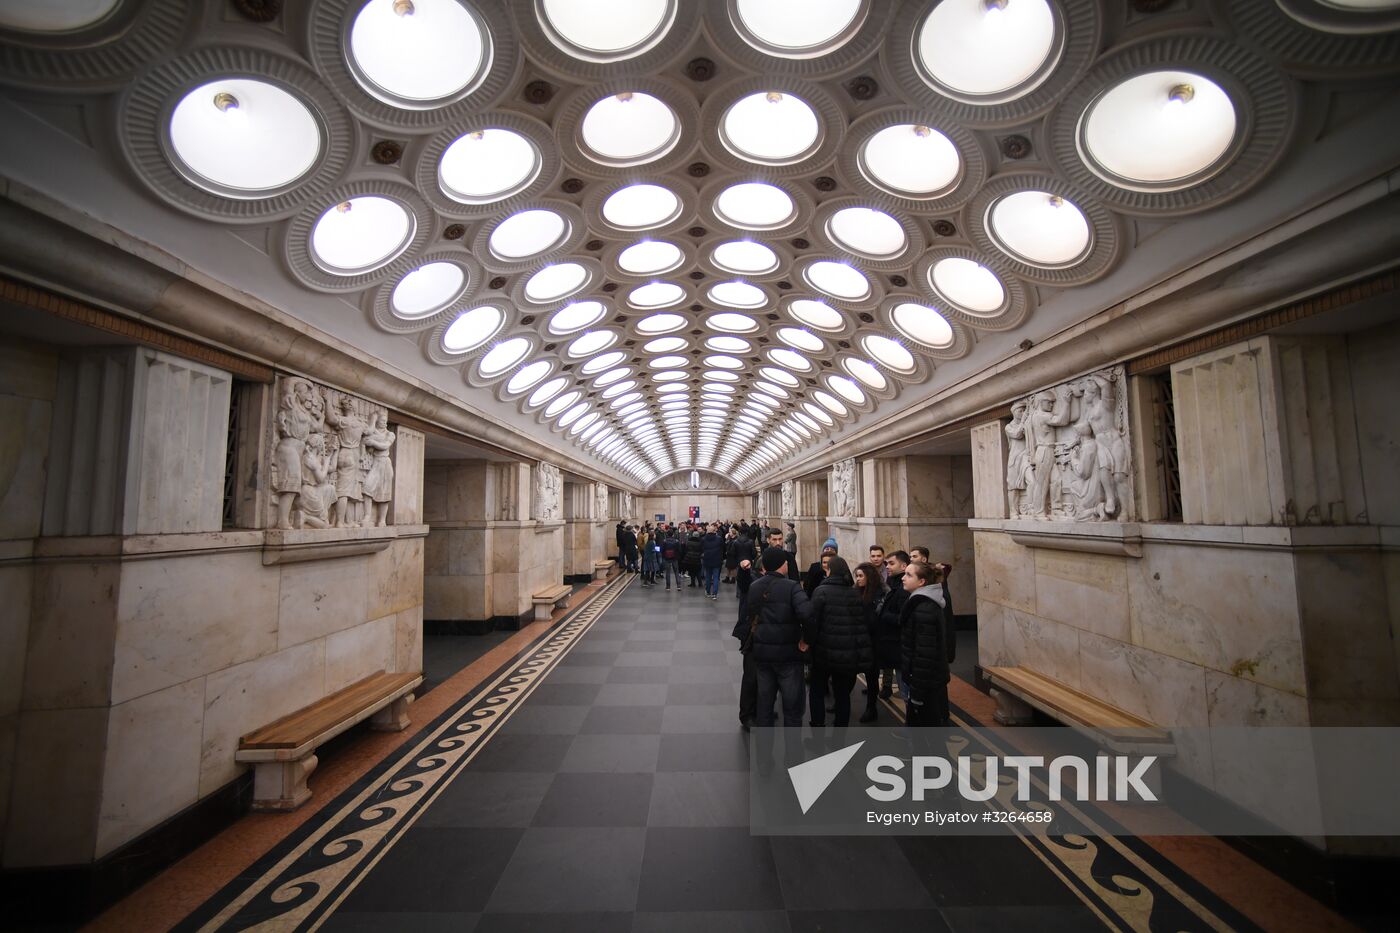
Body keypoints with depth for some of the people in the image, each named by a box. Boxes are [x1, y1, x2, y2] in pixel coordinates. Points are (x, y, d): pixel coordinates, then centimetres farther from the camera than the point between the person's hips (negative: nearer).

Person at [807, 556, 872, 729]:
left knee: (817, 691, 14)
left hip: (826, 651, -3)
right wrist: (861, 648, 14)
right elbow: (866, 623, 7)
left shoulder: (822, 591, -10)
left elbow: (813, 621, -13)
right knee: (843, 695, 14)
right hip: (850, 654, 4)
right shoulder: (856, 594, 4)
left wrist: (810, 646, -5)